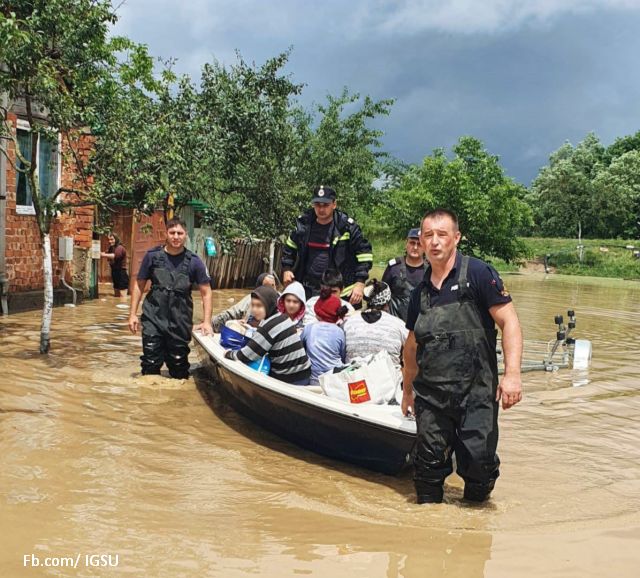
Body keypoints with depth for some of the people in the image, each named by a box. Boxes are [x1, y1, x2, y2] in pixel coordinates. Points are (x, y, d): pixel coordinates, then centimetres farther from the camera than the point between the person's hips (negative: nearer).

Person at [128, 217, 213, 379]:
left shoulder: (194, 261, -4)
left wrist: (207, 321, -5)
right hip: (153, 318, 0)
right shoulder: (153, 256, -2)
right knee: (150, 365, 0)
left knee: (179, 367, 11)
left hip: (180, 322, 0)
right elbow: (139, 285, 6)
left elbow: (206, 292, 1)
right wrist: (133, 314, 2)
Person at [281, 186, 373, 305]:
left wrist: (360, 283, -11)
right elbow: (290, 248, 19)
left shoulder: (347, 226, -8)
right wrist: (286, 269, 8)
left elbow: (364, 252, -5)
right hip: (307, 290, 3)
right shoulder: (304, 224, 2)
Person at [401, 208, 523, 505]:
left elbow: (509, 322, -9)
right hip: (430, 394, 4)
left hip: (476, 391, -4)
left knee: (479, 461, -2)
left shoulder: (478, 274, -4)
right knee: (429, 461, 6)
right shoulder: (420, 291, 13)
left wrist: (512, 373, -19)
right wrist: (407, 389, 28)